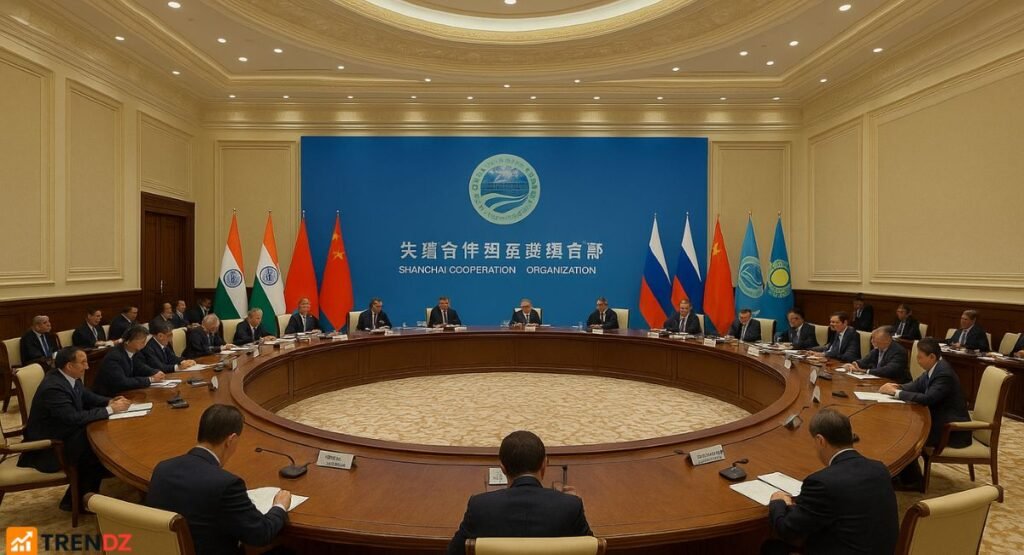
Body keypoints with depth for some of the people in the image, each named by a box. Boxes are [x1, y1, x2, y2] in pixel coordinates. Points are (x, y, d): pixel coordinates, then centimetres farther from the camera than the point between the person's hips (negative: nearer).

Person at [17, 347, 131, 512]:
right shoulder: (53, 388, -29)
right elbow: (75, 418, -33)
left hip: (64, 433, 9)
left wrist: (110, 401, -6)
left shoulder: (70, 378, -1)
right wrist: (110, 409, -26)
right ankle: (75, 501, 1)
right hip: (47, 447, -9)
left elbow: (88, 397, 12)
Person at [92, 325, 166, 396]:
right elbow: (122, 383, -30)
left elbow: (140, 368, 9)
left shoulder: (133, 351, -3)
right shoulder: (114, 357, -24)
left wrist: (156, 373, -10)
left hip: (122, 392, 7)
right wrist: (150, 379, -24)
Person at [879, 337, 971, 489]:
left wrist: (896, 392, -26)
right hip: (941, 419, 9)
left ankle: (912, 480, 6)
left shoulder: (944, 374, -26)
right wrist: (896, 387, -8)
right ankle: (903, 472, 12)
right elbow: (917, 385, 11)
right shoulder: (935, 368, 3)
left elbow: (927, 398, -34)